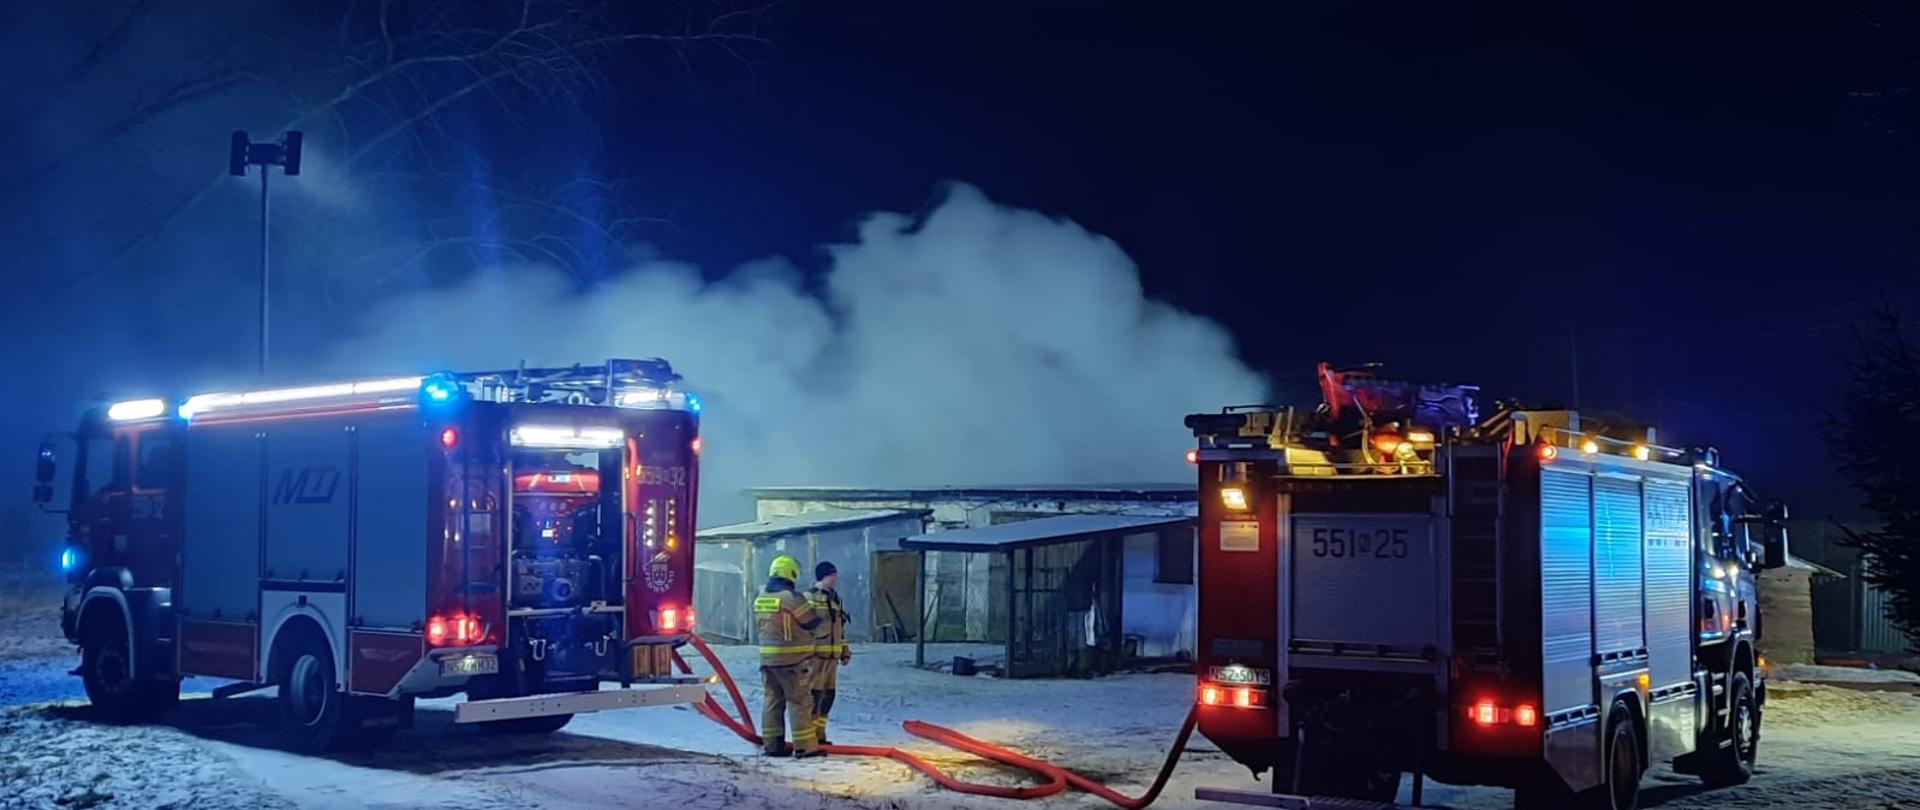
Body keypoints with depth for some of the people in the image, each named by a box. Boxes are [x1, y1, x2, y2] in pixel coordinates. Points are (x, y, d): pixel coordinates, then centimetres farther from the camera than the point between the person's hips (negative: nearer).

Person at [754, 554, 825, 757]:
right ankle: (805, 746, -2)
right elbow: (814, 624, -7)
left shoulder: (760, 600, 9)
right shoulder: (791, 598, -15)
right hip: (793, 659, -7)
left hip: (767, 657, 7)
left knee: (771, 700, 11)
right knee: (799, 702, -2)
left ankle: (772, 744, 13)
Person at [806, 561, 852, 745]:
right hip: (815, 655, -9)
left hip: (832, 655, 9)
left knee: (828, 695, 11)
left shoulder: (835, 598, 17)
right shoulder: (809, 598, -10)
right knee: (814, 695, -7)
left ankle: (819, 733, 20)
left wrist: (845, 651, 23)